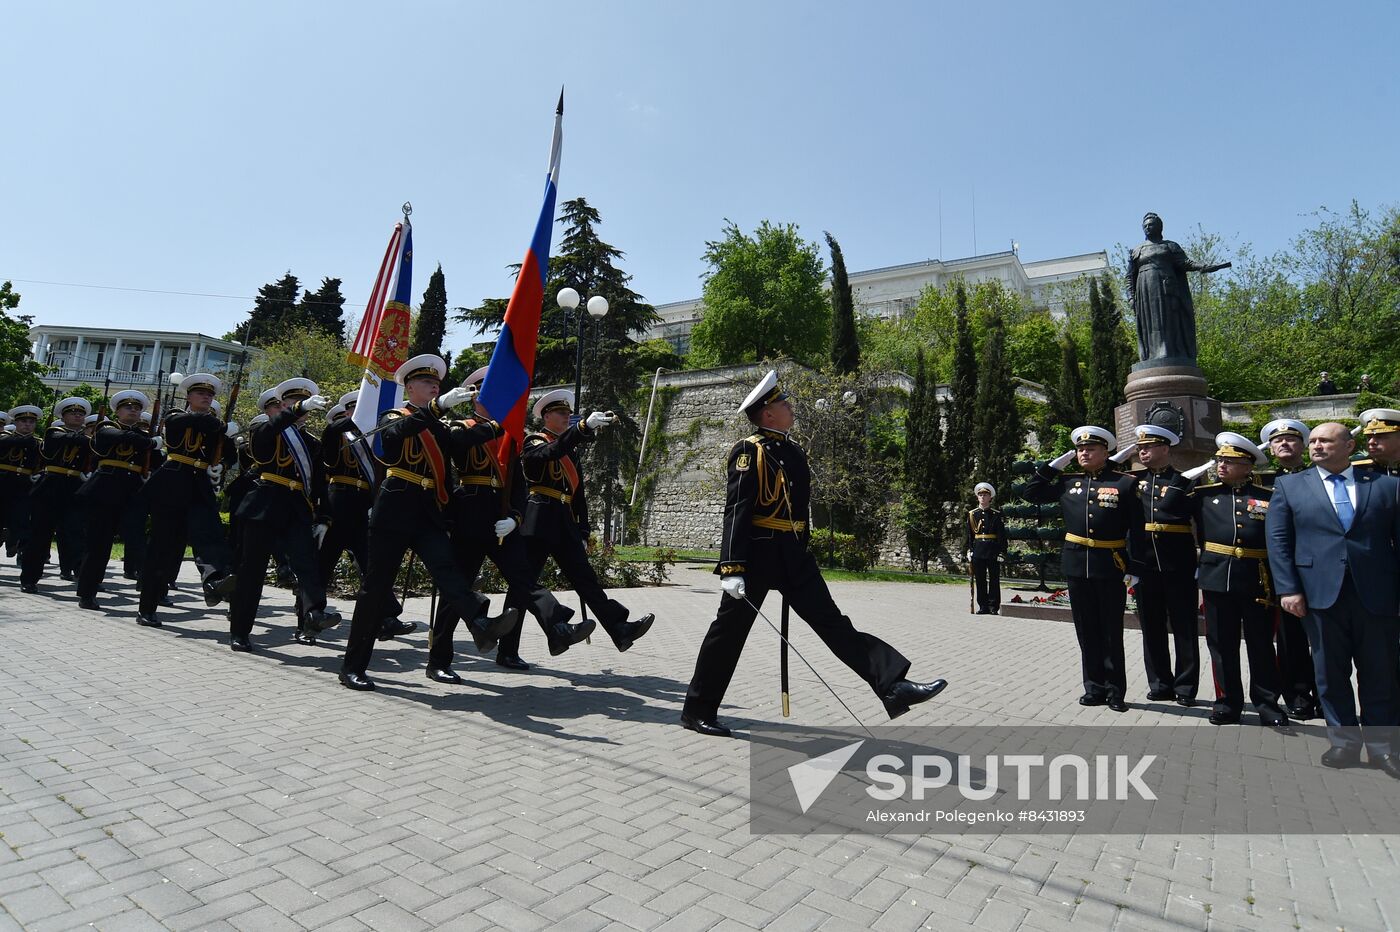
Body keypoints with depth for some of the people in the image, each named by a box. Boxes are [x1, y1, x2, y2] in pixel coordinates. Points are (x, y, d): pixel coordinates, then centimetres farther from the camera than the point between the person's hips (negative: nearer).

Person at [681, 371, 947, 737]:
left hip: (794, 555, 7)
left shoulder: (793, 451, 15)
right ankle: (697, 711, 17)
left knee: (832, 622, 3)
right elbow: (736, 510, -18)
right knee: (730, 630, 3)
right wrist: (732, 567, -25)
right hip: (757, 553, -7)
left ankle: (893, 686, 0)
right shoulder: (749, 451, -10)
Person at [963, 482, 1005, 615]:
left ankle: (994, 607, 8)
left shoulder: (997, 514, 3)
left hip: (993, 551, -2)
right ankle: (983, 606, 13)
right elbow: (967, 534, 7)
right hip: (978, 550, 2)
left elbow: (1002, 535, 1)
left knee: (994, 579, 2)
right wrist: (968, 550, -1)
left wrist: (1002, 552, -6)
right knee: (980, 580, 6)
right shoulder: (972, 514, 8)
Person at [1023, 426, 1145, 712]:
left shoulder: (1125, 483, -3)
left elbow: (1136, 529, -6)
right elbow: (1031, 493, 11)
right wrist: (1056, 463, 6)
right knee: (1087, 631, 10)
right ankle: (1094, 688, 20)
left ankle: (1116, 691, 18)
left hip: (1111, 568, -3)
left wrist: (1134, 567, -12)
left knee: (1112, 632, 7)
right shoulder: (1068, 483, 9)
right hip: (1076, 566, 4)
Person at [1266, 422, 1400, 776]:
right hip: (1320, 595, 0)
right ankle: (1344, 742, 19)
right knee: (1331, 674, 7)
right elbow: (1277, 540, 2)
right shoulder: (1289, 486, 7)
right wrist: (1287, 589, -6)